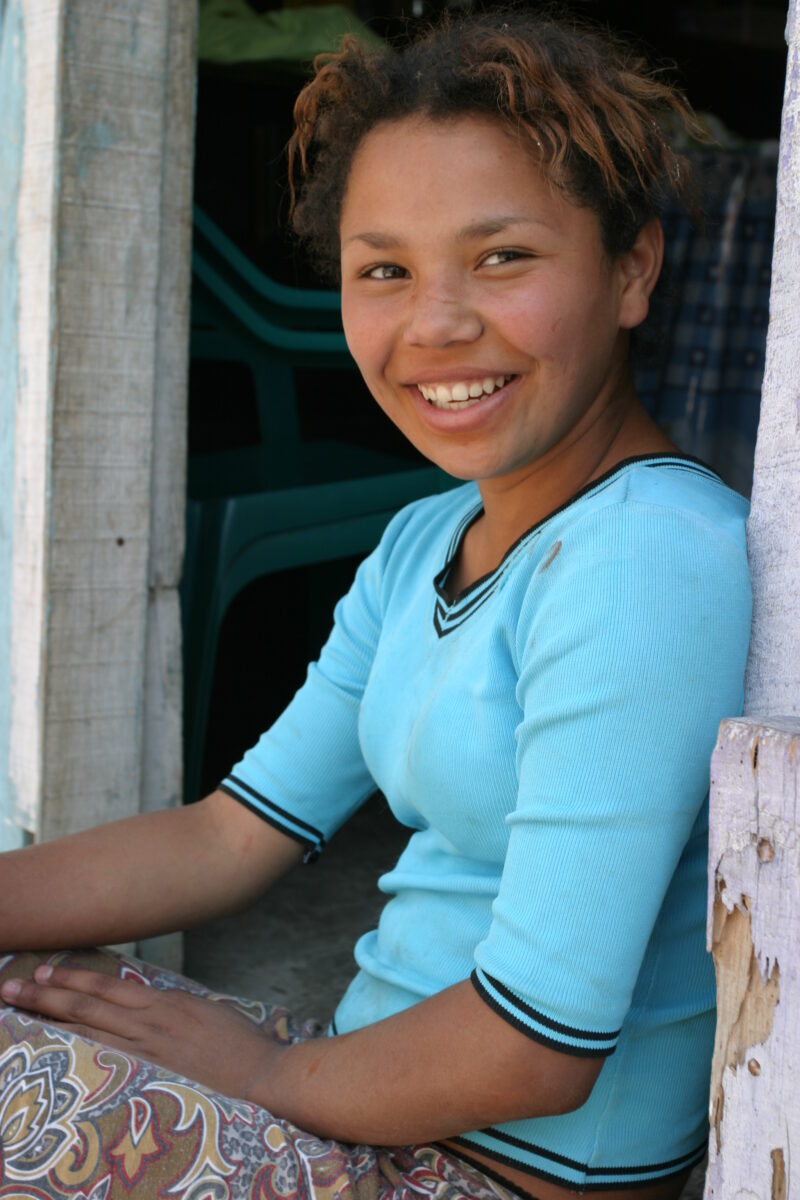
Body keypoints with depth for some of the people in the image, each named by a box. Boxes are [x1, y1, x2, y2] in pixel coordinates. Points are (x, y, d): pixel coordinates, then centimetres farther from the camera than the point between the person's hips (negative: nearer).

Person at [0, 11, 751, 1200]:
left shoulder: (648, 559, -24)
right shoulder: (423, 543, 6)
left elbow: (540, 1047, -25)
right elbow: (225, 840, 6)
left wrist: (273, 1071, -9)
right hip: (380, 1088, 8)